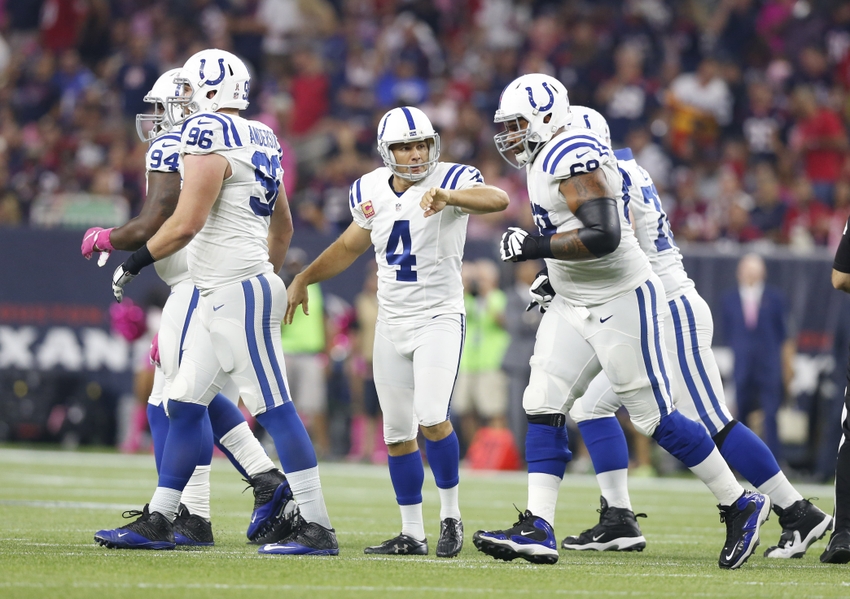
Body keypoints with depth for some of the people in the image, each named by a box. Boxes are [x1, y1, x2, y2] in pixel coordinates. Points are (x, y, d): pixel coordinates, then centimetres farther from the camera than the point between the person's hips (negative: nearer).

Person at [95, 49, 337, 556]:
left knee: (275, 408, -8)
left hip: (237, 294, -10)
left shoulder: (210, 139, -14)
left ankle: (317, 527, -7)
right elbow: (283, 227, 23)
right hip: (220, 298, 10)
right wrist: (269, 274, 33)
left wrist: (133, 264, -8)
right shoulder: (260, 141, 15)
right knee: (186, 404, 11)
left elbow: (185, 224, -20)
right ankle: (159, 521, 15)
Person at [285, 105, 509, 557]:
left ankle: (451, 515, -3)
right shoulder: (372, 191, 5)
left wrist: (448, 197, -50)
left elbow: (498, 199, -34)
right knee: (397, 433, 7)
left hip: (439, 318, -6)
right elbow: (350, 246, 22)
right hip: (392, 322, 6)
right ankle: (412, 534, 15)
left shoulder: (450, 180, -12)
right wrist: (303, 279, 21)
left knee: (431, 418, -21)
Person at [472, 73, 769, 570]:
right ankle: (538, 530, -6)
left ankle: (742, 507, 10)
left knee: (655, 417, -4)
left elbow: (604, 236, -28)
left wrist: (534, 247, -24)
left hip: (622, 302, -10)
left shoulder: (574, 156, -19)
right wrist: (554, 277, 18)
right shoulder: (546, 161, 13)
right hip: (575, 308, 10)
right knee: (543, 406, -2)